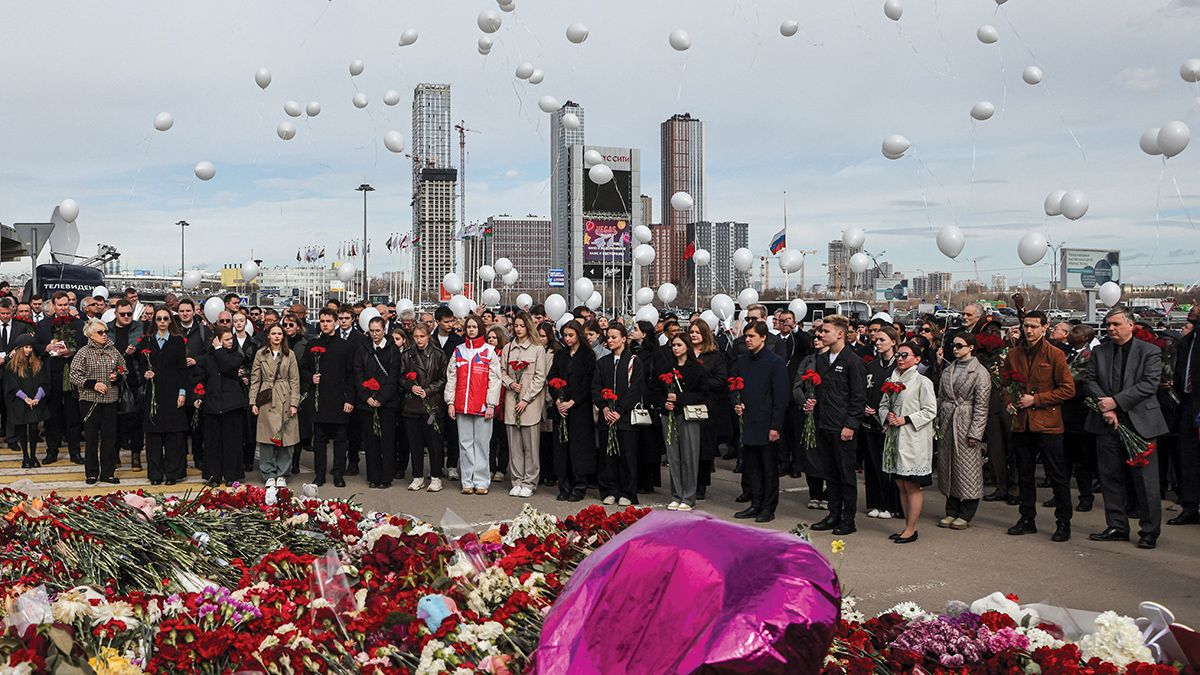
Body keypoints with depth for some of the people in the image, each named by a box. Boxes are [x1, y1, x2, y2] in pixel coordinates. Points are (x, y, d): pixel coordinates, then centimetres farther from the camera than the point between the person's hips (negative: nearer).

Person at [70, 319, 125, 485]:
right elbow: (74, 376, -7)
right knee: (92, 437, 4)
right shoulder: (83, 353, -4)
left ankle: (108, 473, 13)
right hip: (90, 401, -3)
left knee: (110, 436, 4)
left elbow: (123, 369, 20)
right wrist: (93, 384, -16)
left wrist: (118, 376, -1)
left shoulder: (113, 351, 8)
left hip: (110, 400, 3)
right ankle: (91, 473, 15)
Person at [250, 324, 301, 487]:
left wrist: (294, 403, -3)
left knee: (286, 438, 1)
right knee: (266, 440, 0)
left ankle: (281, 475, 11)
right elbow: (255, 379, 7)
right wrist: (253, 402, 0)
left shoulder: (290, 354, 5)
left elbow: (295, 380, 4)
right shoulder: (260, 354, 6)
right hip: (267, 401, 0)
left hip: (285, 400, 0)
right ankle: (269, 475, 10)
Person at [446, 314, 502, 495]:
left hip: (482, 406, -3)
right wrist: (450, 402, 3)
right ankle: (468, 482, 10)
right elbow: (451, 378, 11)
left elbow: (494, 379, -2)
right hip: (462, 405, 3)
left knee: (481, 443, 0)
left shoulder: (489, 351, 2)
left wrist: (491, 404, -8)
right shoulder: (458, 351, 11)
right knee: (465, 443, 4)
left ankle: (481, 481, 6)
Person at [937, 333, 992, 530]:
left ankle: (966, 515, 8)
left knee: (967, 468, -2)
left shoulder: (980, 372, -6)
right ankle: (952, 511, 18)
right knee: (947, 466, 8)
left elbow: (981, 405, -9)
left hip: (966, 424, -6)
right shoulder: (948, 370, 12)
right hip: (947, 423, 6)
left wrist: (975, 433, -14)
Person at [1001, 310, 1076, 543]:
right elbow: (1005, 384, 19)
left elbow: (1068, 389, -8)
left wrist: (1036, 399, -14)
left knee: (1057, 476, 0)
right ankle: (1027, 519, 25)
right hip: (1022, 424, 5)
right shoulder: (1013, 355, 8)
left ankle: (1063, 523, 10)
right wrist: (1009, 402, -1)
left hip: (1048, 423, -5)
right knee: (1024, 475, 13)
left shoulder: (1055, 355, -6)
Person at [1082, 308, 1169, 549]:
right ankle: (1117, 527, 18)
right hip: (1108, 422, 4)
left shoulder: (1150, 352, 0)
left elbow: (1149, 384, -11)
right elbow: (1089, 381, 6)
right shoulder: (1099, 352, 11)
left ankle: (1150, 531, 8)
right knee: (1110, 477, 8)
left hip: (1139, 424, -4)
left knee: (1145, 480, -2)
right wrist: (1105, 407, -9)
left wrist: (1116, 401, -15)